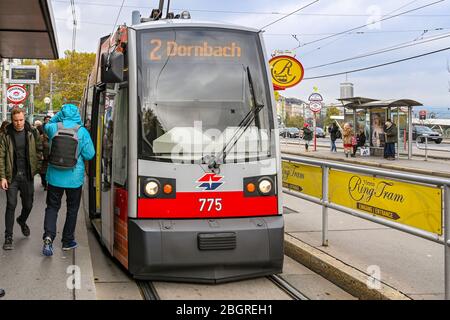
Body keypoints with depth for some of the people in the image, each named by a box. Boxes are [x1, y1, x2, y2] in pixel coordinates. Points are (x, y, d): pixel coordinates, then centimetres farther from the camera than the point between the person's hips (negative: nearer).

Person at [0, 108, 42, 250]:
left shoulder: (32, 133, -1)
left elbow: (39, 150, 5)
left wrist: (37, 168, -3)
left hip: (27, 175, 2)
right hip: (12, 176, -2)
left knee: (28, 205, 12)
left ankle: (22, 221, 46)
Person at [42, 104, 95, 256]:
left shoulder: (53, 128, -5)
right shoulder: (82, 132, -10)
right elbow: (89, 154, -8)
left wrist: (60, 115, 13)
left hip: (55, 176, 1)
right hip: (74, 178, -1)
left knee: (52, 207, 10)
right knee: (72, 209, 14)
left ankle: (48, 236, -12)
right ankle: (67, 241, 21)